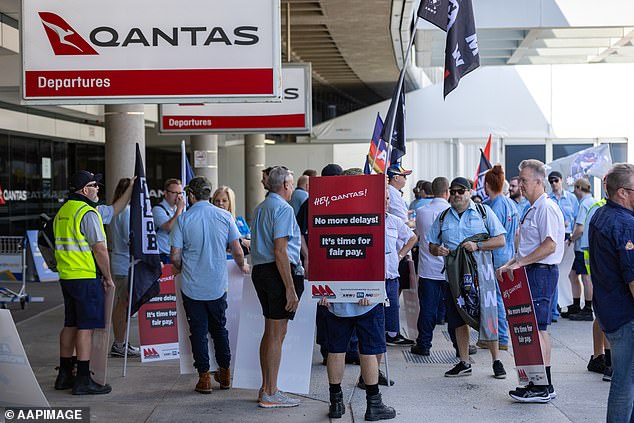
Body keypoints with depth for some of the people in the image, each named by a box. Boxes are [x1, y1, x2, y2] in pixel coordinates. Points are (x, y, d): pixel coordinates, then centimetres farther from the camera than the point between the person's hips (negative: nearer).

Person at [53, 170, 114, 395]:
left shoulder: (62, 212, 15)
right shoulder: (87, 213, -14)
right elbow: (100, 249, -17)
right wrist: (108, 277, -7)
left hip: (66, 276, 9)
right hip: (87, 278, -9)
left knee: (70, 325, 15)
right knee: (86, 327, -6)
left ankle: (64, 375, 22)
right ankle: (83, 380, -4)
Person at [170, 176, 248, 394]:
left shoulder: (183, 219, -8)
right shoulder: (225, 216, -3)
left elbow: (175, 256, -8)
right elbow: (237, 251, -1)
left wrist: (179, 269, 14)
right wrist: (242, 266, 20)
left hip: (192, 286, -2)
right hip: (218, 285, 2)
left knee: (198, 331, 6)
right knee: (219, 328, 17)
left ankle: (204, 377, 7)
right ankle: (225, 374, 22)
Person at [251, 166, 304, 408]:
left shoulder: (259, 209, 17)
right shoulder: (283, 209, -12)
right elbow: (280, 251, -19)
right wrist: (291, 289, -19)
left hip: (260, 270, 10)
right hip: (278, 273, -10)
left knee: (270, 332, 16)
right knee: (277, 333, -4)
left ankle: (266, 388, 23)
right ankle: (270, 393, 0)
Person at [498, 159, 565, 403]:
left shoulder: (546, 208, -14)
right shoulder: (533, 209, 19)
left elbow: (550, 245, -24)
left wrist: (519, 263, -22)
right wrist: (510, 264, 15)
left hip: (541, 273, -10)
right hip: (533, 272, 10)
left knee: (537, 329, -10)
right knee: (538, 329, 11)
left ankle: (542, 388, -6)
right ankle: (542, 385, 17)